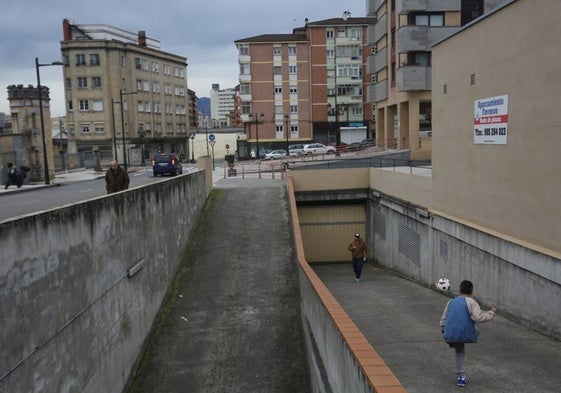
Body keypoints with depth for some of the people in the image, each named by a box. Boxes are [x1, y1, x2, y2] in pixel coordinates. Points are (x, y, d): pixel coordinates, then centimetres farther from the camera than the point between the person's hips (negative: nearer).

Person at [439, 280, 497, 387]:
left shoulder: (451, 302, 18)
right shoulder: (471, 302, 0)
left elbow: (443, 319, 21)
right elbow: (478, 317, -12)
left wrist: (444, 331, 34)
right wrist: (491, 313, 2)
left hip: (450, 335, 6)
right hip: (464, 334, -6)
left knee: (460, 352, 23)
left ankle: (461, 377, 23)